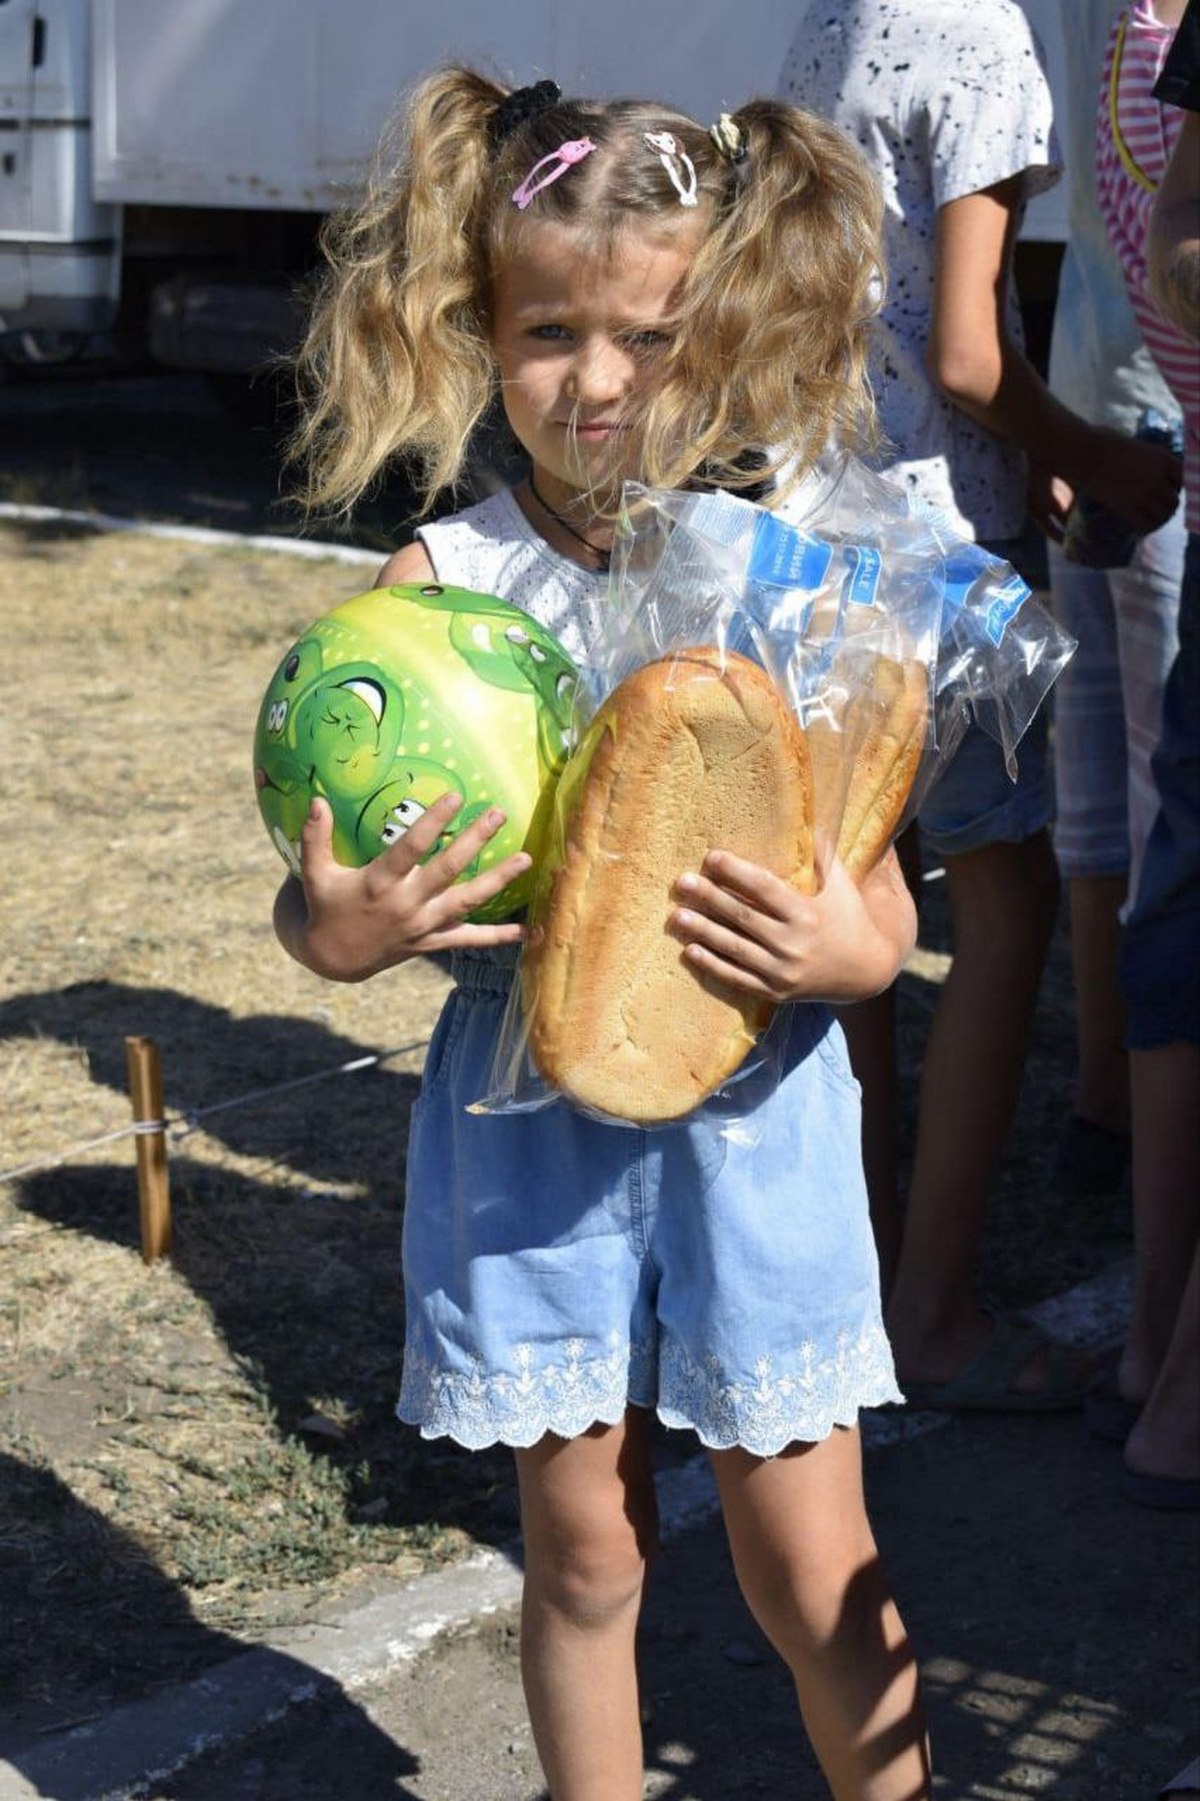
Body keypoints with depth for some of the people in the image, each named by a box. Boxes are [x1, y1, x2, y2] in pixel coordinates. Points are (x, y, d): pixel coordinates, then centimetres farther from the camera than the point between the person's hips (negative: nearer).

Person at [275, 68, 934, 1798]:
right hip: (532, 1119, 1)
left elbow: (883, 904, -1)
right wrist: (337, 929, -24)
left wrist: (847, 948, -22)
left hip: (753, 1113, 0)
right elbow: (320, 890, -2)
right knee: (582, 1544, 14)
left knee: (809, 1560, 8)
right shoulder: (441, 584, -6)